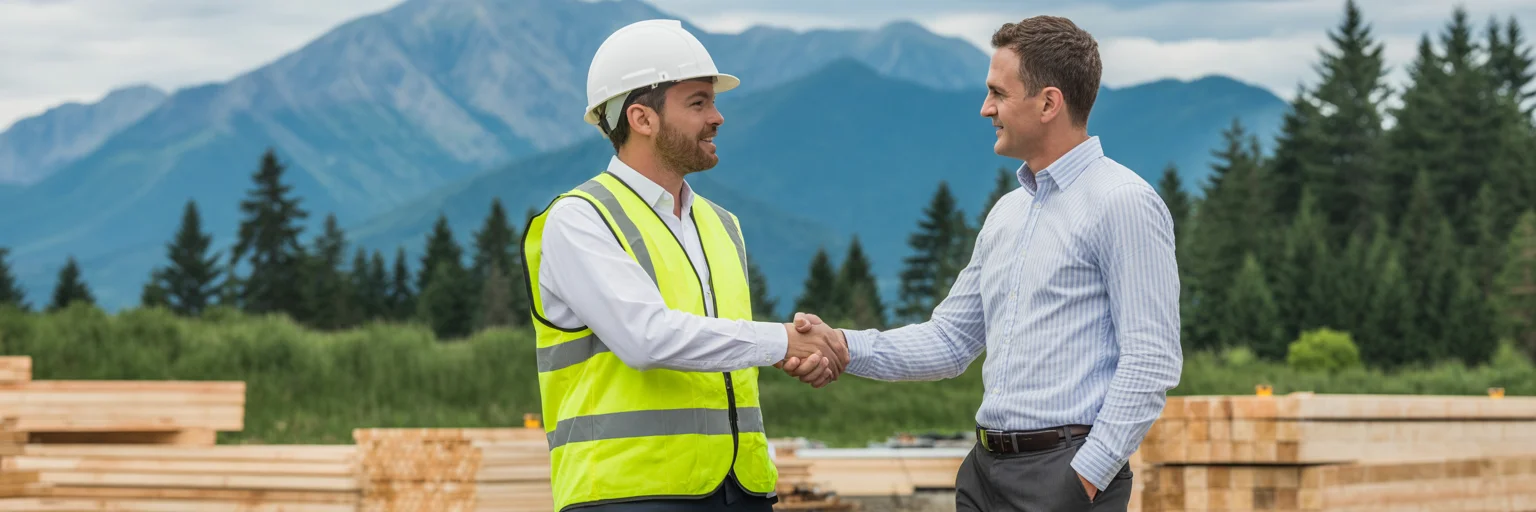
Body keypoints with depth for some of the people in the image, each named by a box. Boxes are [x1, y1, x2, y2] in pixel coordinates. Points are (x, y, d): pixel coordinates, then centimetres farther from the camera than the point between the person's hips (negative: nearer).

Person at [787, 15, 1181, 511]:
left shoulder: (1124, 204, -9)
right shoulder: (1007, 212, 17)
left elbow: (1151, 361, -14)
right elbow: (950, 340, 19)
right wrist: (845, 347, 4)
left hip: (1066, 472, -8)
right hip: (985, 469, 8)